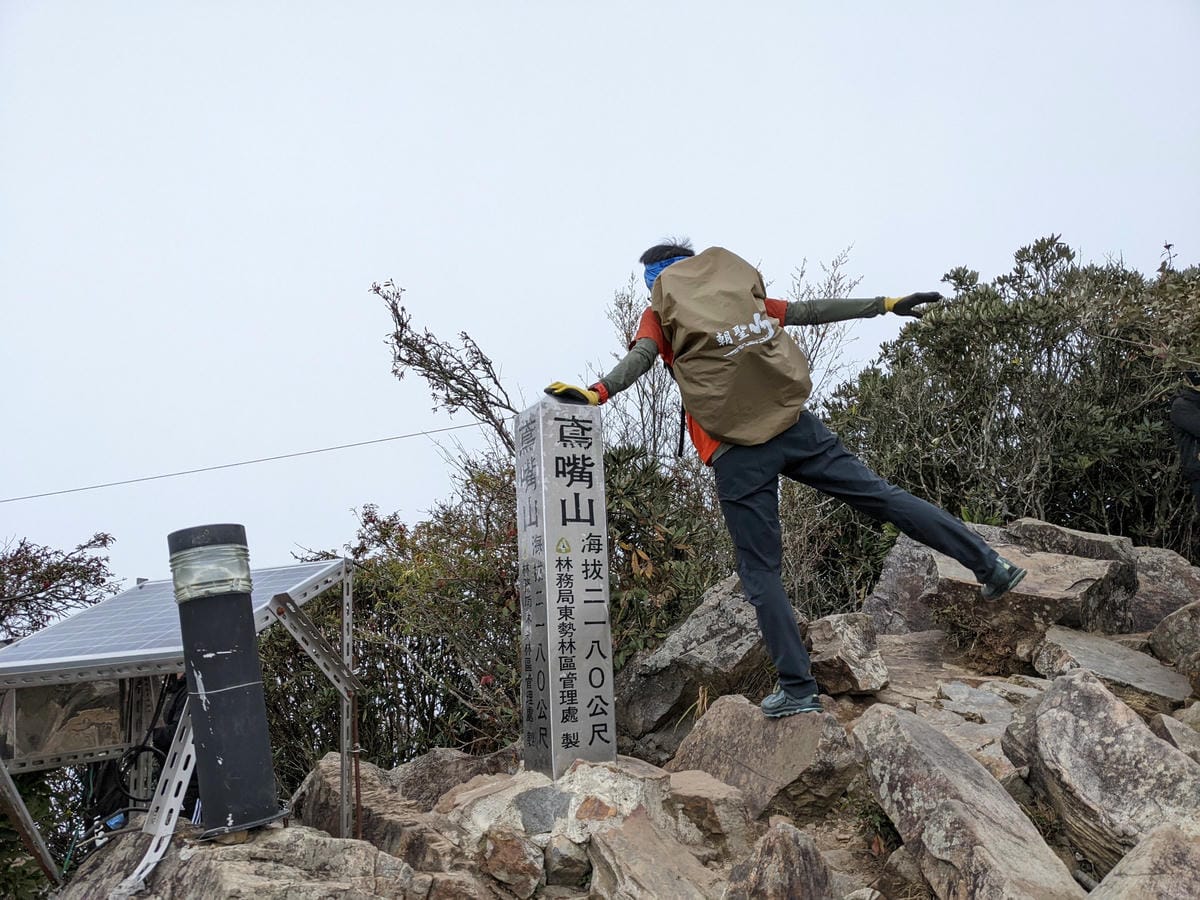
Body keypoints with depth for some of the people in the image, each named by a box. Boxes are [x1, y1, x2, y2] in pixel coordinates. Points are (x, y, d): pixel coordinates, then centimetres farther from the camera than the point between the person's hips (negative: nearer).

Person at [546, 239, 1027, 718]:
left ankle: (797, 688, 6)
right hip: (797, 429, 3)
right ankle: (991, 565, 15)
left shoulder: (661, 313, 10)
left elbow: (640, 357, -10)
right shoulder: (744, 289, 20)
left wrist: (596, 392, -24)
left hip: (737, 456, -3)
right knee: (882, 496, 12)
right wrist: (887, 304, 29)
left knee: (760, 572, 4)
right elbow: (812, 311, 22)